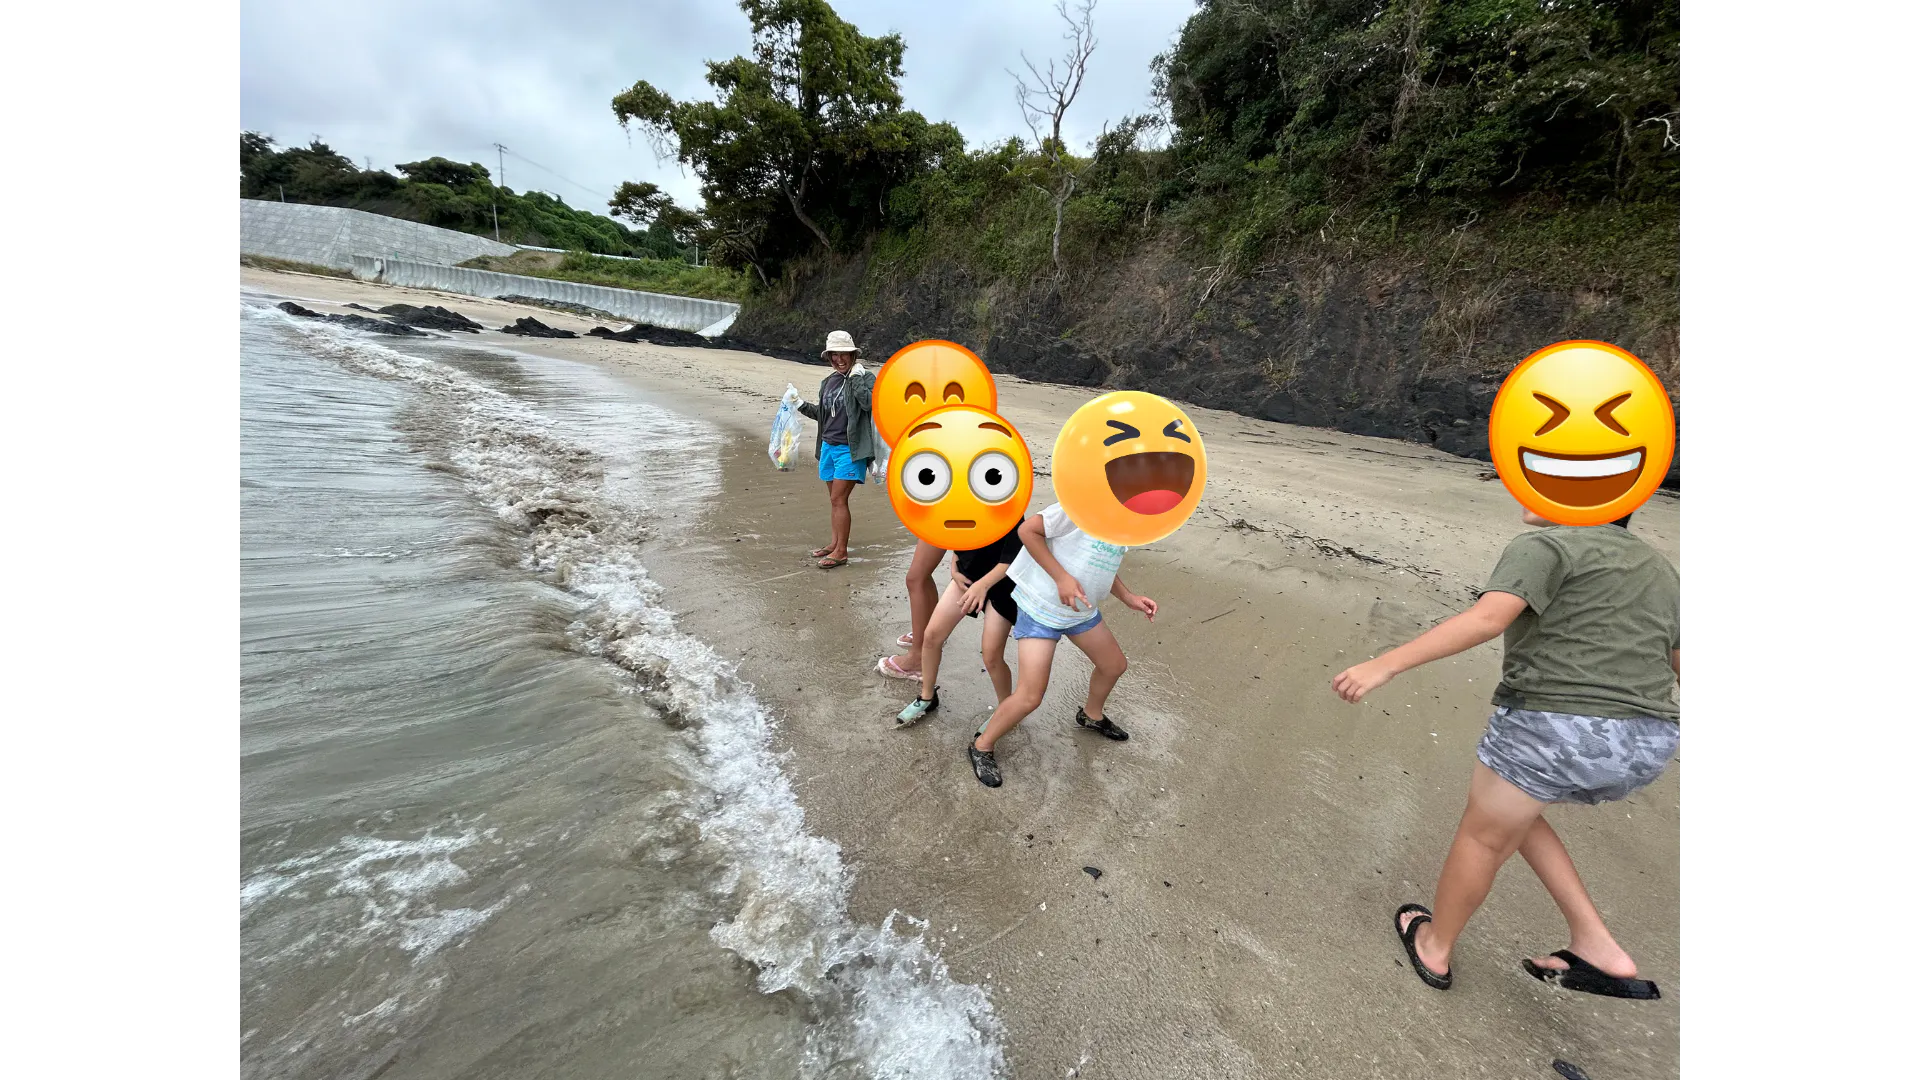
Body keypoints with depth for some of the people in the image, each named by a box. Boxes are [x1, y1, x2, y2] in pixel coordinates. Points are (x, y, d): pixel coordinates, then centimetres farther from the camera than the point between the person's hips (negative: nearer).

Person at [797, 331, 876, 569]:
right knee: (834, 499, 14)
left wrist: (856, 378, -24)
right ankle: (835, 543, 27)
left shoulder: (864, 377, -7)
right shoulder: (828, 381, 13)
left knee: (838, 499, -8)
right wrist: (802, 406, 12)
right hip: (828, 446, 7)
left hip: (850, 449, -7)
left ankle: (841, 552, 0)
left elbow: (869, 403, -24)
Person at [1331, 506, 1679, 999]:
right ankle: (1597, 947, 24)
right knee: (1508, 813, 28)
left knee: (1484, 833, 14)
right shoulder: (1658, 569, 17)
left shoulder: (1546, 547, -7)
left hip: (1553, 725, -7)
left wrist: (1382, 666, -28)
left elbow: (1486, 619, -23)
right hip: (1646, 746, 7)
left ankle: (1434, 948, 32)